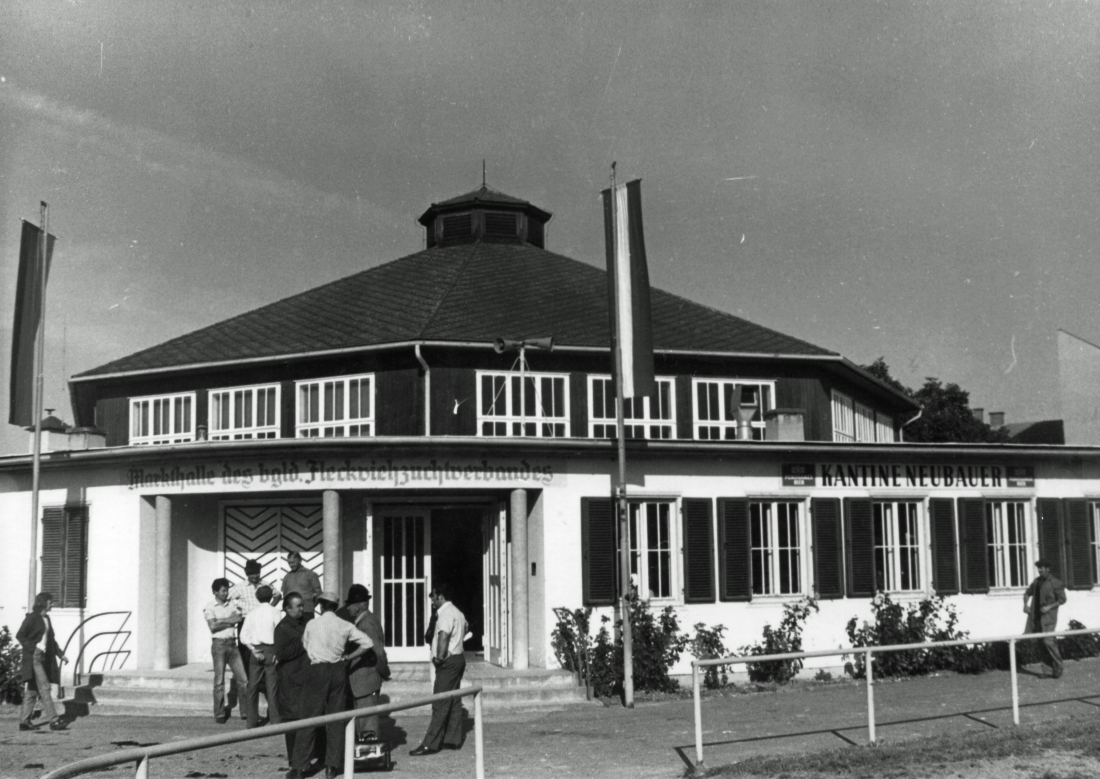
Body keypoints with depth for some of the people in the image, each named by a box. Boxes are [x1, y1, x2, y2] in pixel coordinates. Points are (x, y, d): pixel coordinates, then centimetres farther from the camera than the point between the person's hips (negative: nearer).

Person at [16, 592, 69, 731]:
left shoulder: (46, 618, 15)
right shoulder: (32, 617, -9)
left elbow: (51, 639, 21)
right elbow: (20, 636, -10)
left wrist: (60, 654, 17)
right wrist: (33, 649, -16)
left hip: (43, 658, 8)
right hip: (34, 658, -8)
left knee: (32, 690, 10)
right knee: (44, 688, -10)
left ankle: (24, 721, 13)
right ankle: (54, 720, -12)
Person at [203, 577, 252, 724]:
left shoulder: (232, 604, 13)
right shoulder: (210, 607, -1)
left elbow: (241, 618, 8)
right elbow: (213, 626, -13)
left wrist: (237, 618, -12)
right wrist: (230, 621, -9)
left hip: (232, 643, 4)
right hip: (219, 644, -4)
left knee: (242, 679, 0)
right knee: (219, 680, -1)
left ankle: (246, 711, 6)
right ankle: (219, 714, 6)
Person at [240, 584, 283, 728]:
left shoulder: (252, 613, 6)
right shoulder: (276, 612, -4)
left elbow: (243, 636, -1)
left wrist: (253, 650, -4)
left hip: (256, 650, 3)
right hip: (271, 649, -3)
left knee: (253, 687, 8)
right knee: (272, 686, 0)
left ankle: (252, 721, 11)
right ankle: (275, 720, -2)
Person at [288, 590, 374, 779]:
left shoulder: (311, 625, -2)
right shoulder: (345, 626, 2)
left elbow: (305, 646, 10)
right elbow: (368, 643, -2)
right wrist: (348, 657, 6)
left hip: (318, 671, -2)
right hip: (338, 671, 3)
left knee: (308, 718, 0)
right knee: (336, 719, 9)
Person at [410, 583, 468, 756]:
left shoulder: (446, 613, -15)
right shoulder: (456, 612, 18)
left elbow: (443, 636, -28)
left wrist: (440, 657, -27)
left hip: (448, 662, -11)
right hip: (457, 657, 11)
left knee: (440, 704, -10)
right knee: (453, 702, 13)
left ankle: (430, 744, -9)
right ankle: (453, 740, 17)